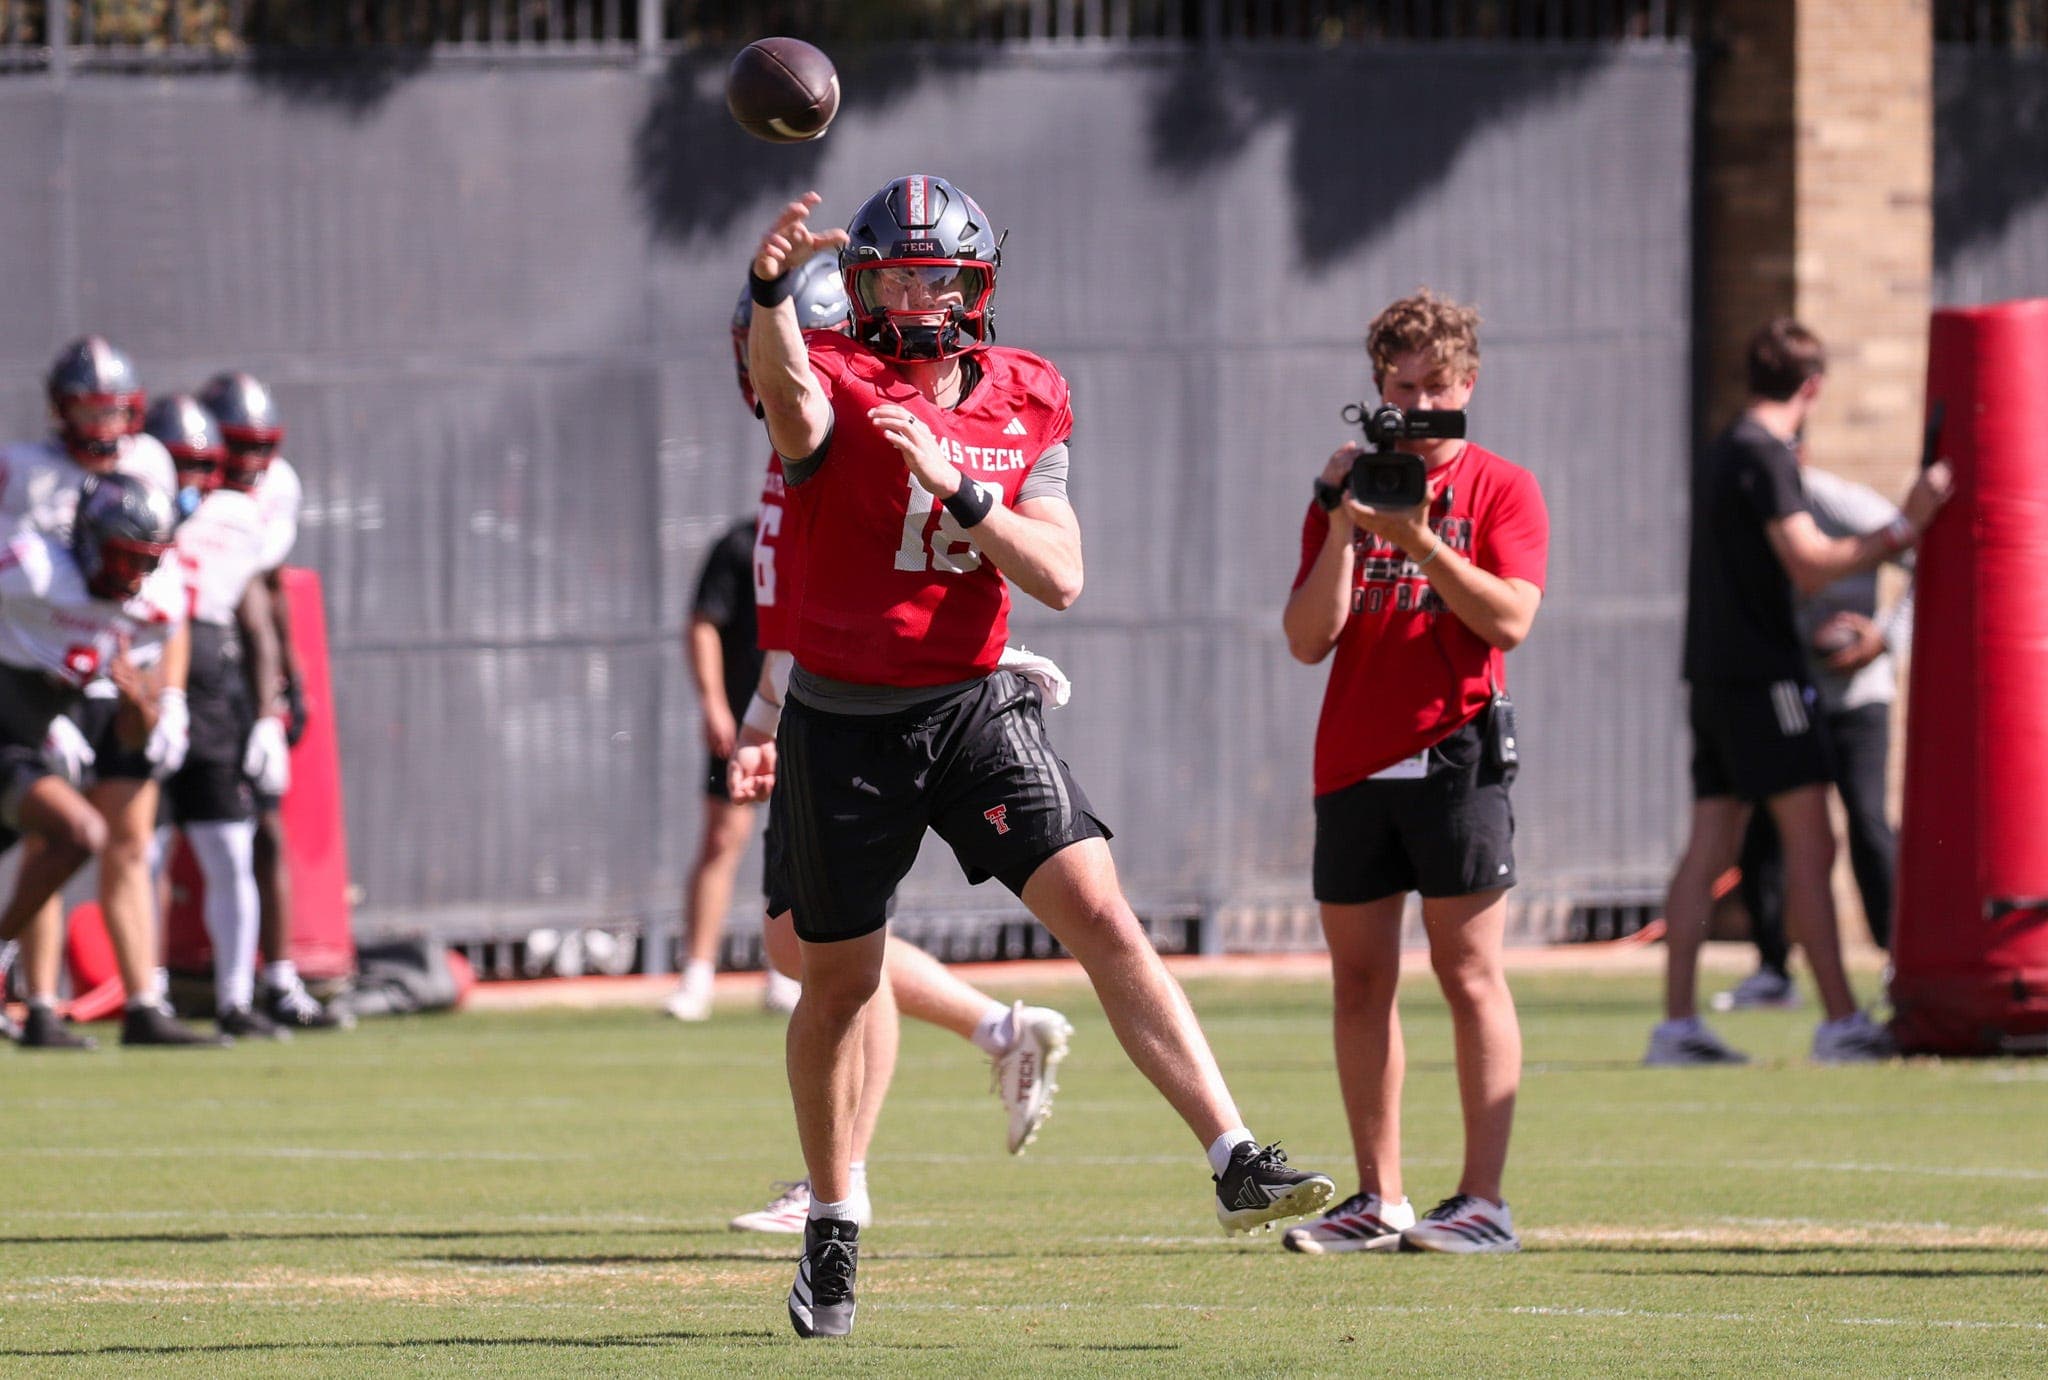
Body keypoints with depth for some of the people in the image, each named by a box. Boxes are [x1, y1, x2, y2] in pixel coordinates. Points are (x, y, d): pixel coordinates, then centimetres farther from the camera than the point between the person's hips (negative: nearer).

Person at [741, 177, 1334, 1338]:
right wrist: (772, 290, -57)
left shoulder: (1025, 406, 2)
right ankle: (833, 1231, 28)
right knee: (840, 983, 9)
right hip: (845, 721, -2)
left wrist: (956, 487, -21)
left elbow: (1060, 578, -6)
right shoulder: (837, 389, -8)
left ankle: (1238, 1163, -18)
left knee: (1102, 916, -13)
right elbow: (786, 387, -35)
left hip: (976, 708, 2)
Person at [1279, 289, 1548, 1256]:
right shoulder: (1344, 491, 13)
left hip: (1453, 751, -5)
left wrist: (1418, 538, -17)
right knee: (1360, 977, 6)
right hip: (1353, 759, 5)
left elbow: (1509, 619, -11)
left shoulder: (1500, 489, 3)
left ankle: (1484, 1202, -7)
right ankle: (1378, 1201, 11)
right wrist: (1343, 525, -7)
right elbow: (1309, 638, 4)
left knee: (1468, 968, -7)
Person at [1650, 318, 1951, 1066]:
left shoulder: (1720, 454, 18)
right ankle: (1841, 1024, -13)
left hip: (1715, 672, 9)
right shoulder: (1765, 456, -12)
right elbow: (1810, 566, -20)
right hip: (1761, 672, -9)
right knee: (1810, 842, -10)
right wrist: (1904, 527, -18)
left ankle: (1677, 1024, 4)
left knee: (1708, 847, 7)